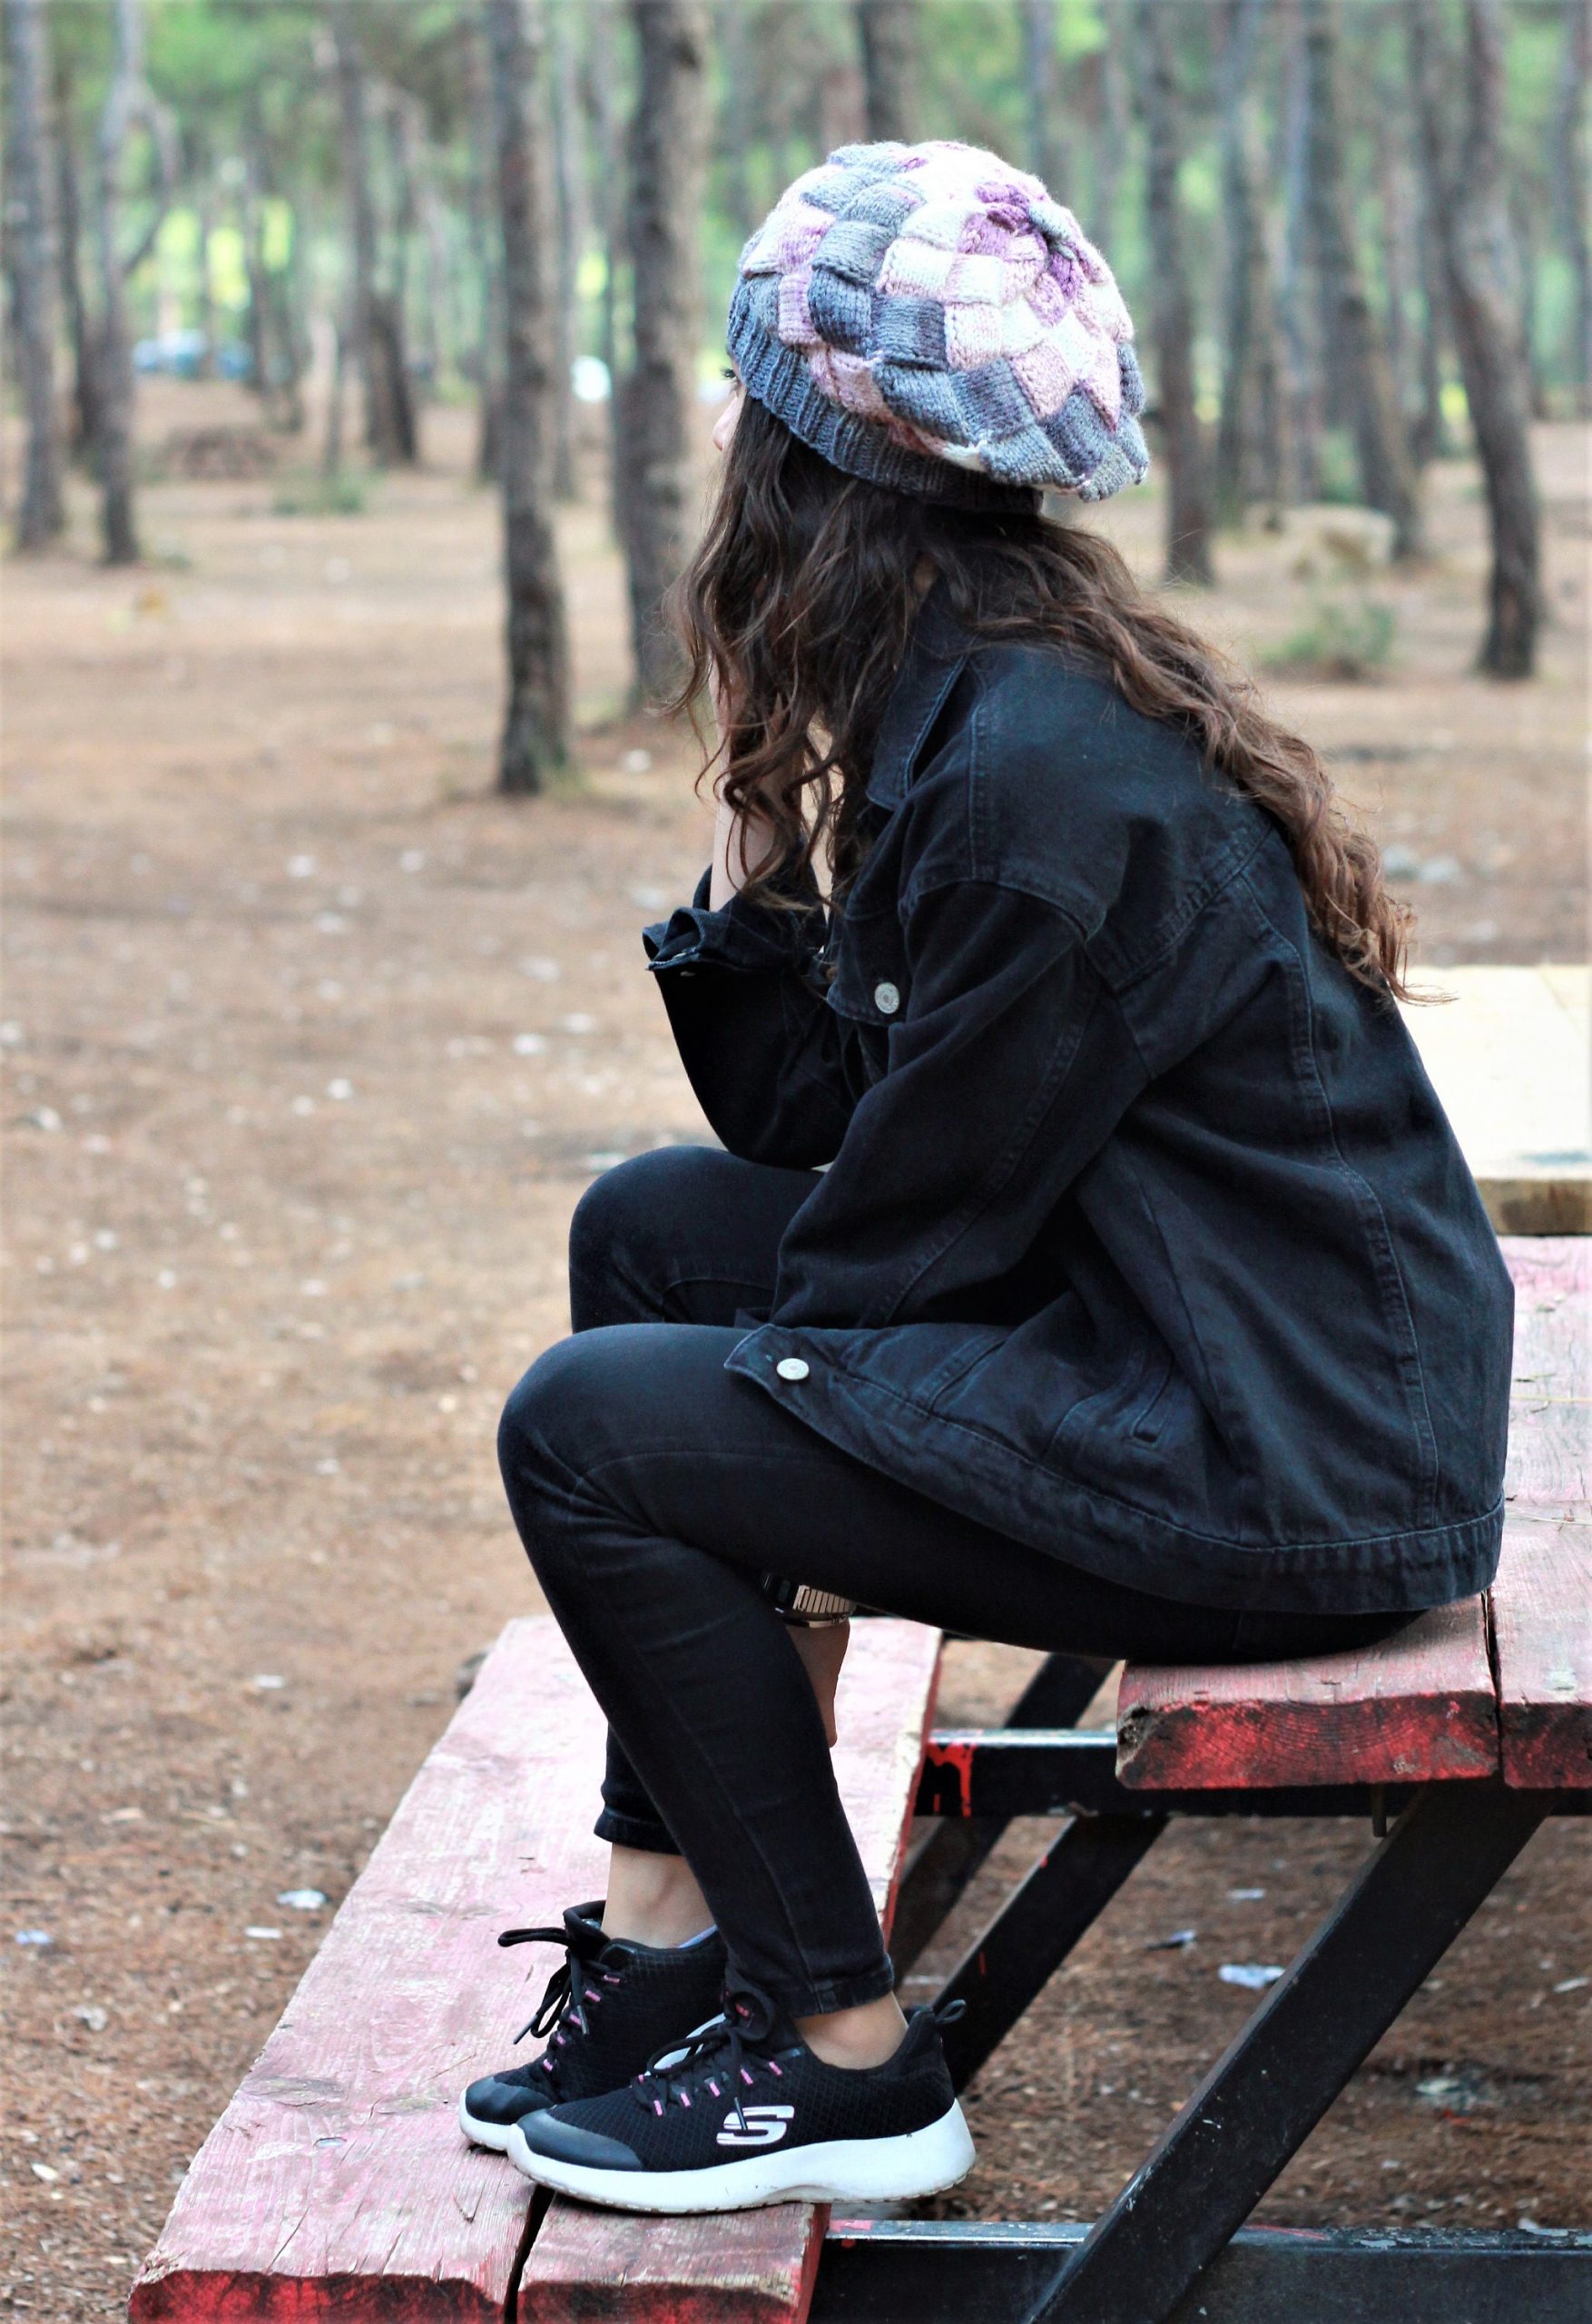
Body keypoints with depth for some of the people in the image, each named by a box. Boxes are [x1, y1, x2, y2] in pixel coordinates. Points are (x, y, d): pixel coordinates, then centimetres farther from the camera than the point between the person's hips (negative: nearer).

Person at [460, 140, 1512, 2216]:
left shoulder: (1043, 779, -22)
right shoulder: (980, 704, 9)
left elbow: (921, 1212, -17)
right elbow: (820, 1133, 10)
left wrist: (750, 1369, -1)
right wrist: (755, 834, 2)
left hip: (1279, 1465, -10)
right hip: (1205, 1358, 10)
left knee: (590, 1428, -11)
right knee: (652, 1229, 16)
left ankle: (843, 2062, 2)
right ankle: (667, 1928, 17)